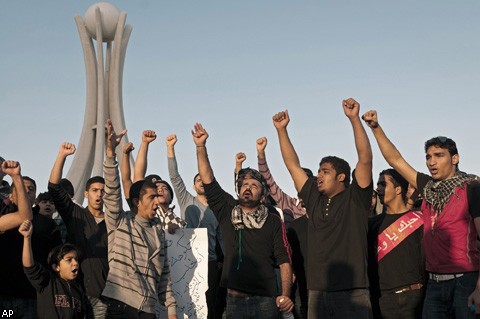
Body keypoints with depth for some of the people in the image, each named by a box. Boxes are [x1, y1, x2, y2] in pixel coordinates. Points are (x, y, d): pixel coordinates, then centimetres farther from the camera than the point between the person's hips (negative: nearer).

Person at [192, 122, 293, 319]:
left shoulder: (273, 223, 3)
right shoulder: (227, 212, 9)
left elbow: (284, 261, -3)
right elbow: (208, 181, 3)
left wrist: (285, 295, -15)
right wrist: (200, 147, -4)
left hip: (265, 300, -2)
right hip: (234, 300, 2)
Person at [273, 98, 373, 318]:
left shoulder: (355, 198, 2)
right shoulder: (314, 198, 15)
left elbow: (365, 158, -8)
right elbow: (293, 165, 20)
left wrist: (354, 118, -13)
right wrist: (281, 129, 18)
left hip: (352, 293, -4)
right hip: (317, 293, 5)